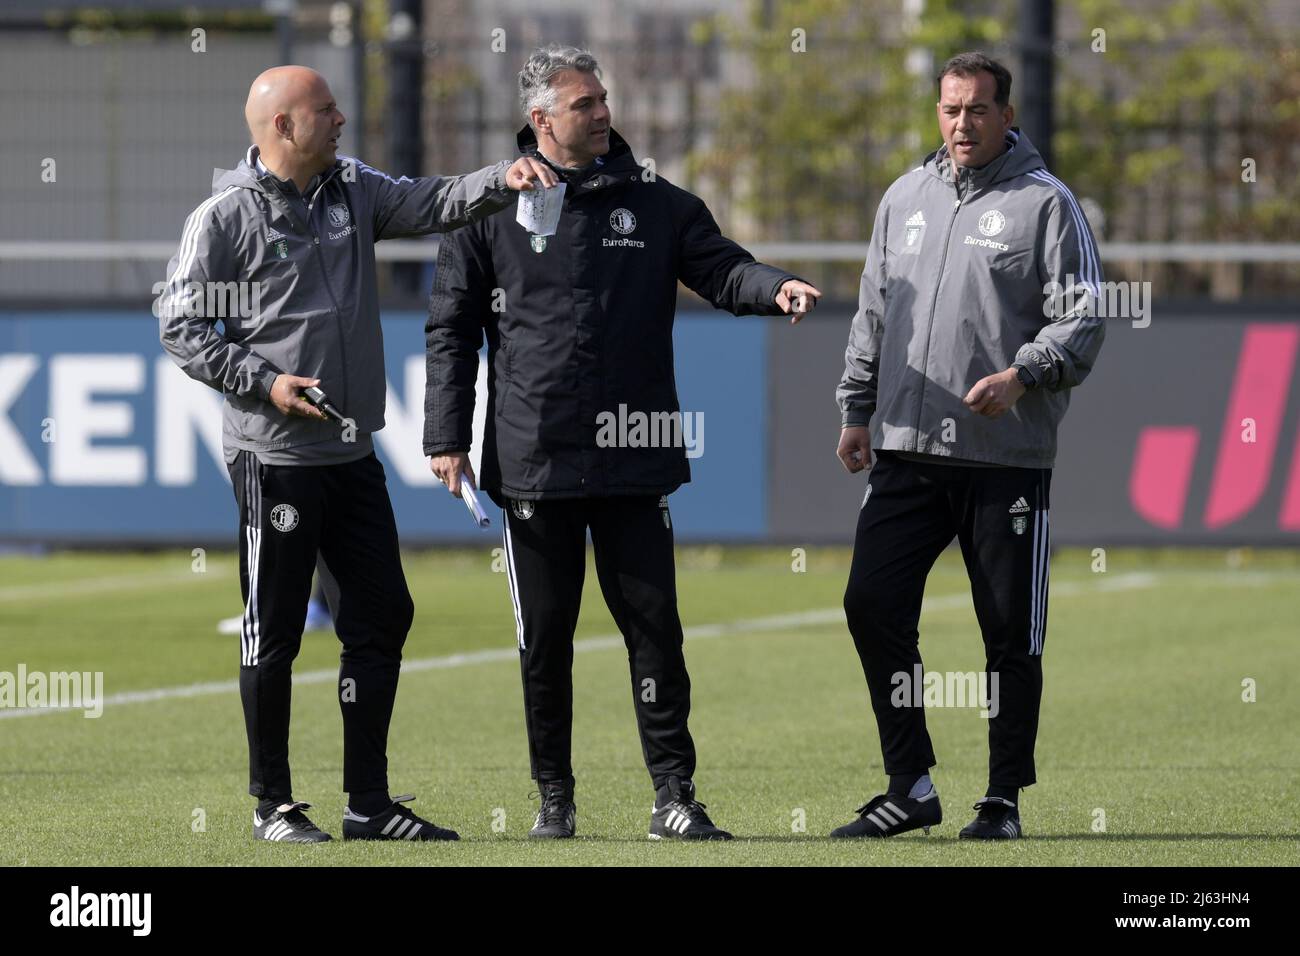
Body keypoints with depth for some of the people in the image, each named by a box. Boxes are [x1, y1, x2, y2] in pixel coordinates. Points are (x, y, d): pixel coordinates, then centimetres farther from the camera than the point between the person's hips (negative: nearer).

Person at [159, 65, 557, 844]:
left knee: (382, 617, 8)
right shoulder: (226, 217, -8)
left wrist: (502, 181, -15)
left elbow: (432, 204, 4)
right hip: (275, 456, -7)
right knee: (274, 632, 1)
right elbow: (180, 324, -7)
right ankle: (273, 804, 11)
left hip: (353, 455, 7)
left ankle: (369, 802, 15)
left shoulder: (354, 192, 10)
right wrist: (263, 381, -16)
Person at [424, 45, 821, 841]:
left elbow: (719, 268, 4)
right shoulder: (492, 211, 3)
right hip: (534, 465, -1)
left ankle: (675, 797, 2)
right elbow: (452, 327, 6)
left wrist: (774, 288, -20)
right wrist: (448, 438, 0)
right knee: (545, 640, 5)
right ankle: (555, 798, 15)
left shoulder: (655, 205, 8)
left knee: (655, 627, -1)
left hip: (635, 465, 1)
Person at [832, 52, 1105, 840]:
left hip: (1009, 457, -4)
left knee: (1012, 632, 1)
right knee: (873, 605, -5)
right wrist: (858, 410, 16)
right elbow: (874, 312, 22)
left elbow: (1083, 319, -6)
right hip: (908, 451, 4)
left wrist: (1023, 375, -21)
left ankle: (1005, 798, 11)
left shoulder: (1045, 203, -1)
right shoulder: (904, 199, 15)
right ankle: (911, 787, 3)